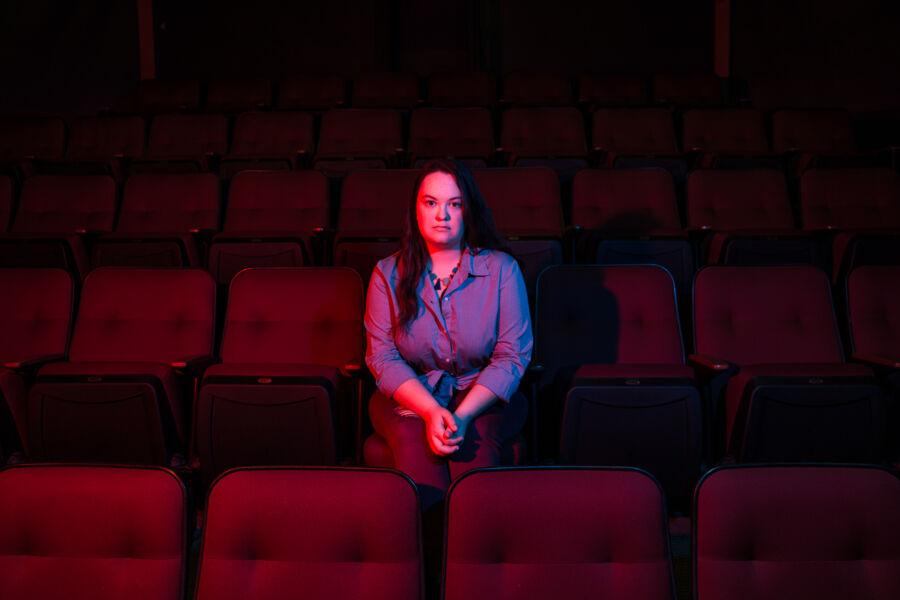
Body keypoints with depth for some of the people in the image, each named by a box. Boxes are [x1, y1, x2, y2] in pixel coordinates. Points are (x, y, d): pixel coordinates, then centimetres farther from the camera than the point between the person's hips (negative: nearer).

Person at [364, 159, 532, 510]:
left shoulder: (502, 269, -1)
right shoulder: (388, 274, 3)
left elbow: (512, 356, -5)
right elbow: (382, 357, -2)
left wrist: (463, 415, -19)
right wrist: (431, 411, -19)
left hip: (485, 399, 0)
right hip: (408, 398, 1)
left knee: (473, 444, -31)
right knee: (414, 442, -30)